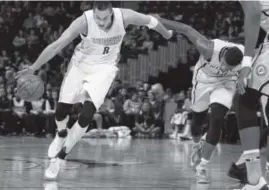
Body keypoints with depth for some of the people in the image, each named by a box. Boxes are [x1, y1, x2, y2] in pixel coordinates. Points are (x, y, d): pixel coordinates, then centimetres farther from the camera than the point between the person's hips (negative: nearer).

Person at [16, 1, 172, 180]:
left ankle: (59, 157, -1)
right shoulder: (84, 21, -30)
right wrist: (33, 68, -37)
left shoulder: (124, 16, -24)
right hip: (81, 65, 0)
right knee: (61, 110, 1)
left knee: (87, 115, -16)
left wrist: (167, 34, 14)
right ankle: (61, 135, 39)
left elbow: (150, 20, -4)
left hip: (104, 69, 0)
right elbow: (57, 45, -32)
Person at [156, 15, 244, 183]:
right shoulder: (209, 49, -39)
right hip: (204, 80, 0)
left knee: (217, 120, -17)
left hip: (226, 83, 0)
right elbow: (187, 30, -26)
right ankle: (197, 146, 50)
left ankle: (203, 165, -8)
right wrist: (158, 20, -20)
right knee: (199, 117, 16)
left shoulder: (244, 55, -34)